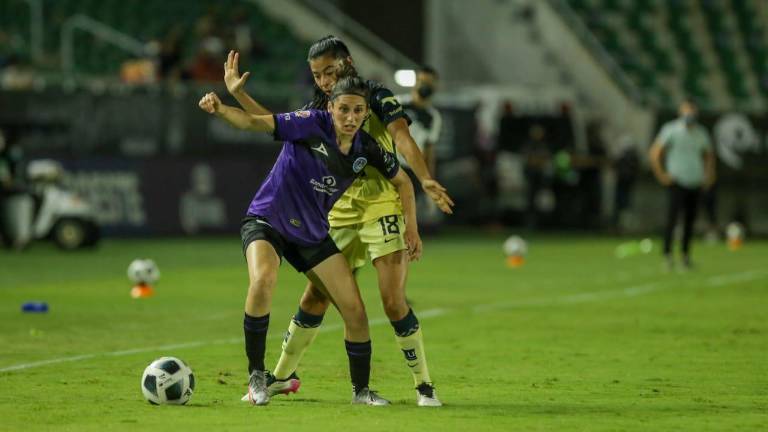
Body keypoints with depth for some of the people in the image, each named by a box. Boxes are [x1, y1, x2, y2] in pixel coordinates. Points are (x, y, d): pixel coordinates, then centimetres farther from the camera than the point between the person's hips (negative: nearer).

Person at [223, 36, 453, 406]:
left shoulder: (376, 96, -5)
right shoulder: (319, 109, 12)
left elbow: (402, 139, -19)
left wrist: (425, 180, -34)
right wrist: (238, 94, 16)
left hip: (383, 209, -5)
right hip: (341, 215, 5)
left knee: (393, 300, -13)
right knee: (315, 296, 6)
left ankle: (424, 385, -3)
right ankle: (283, 375, 22)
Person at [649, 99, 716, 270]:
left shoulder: (701, 133, 11)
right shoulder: (671, 130, -5)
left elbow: (709, 155, 26)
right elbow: (654, 152, -6)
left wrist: (708, 174, 14)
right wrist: (661, 175, -9)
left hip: (695, 183, 5)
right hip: (677, 183, -5)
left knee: (690, 220, 6)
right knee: (673, 216, -17)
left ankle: (685, 254, 14)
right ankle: (667, 253, -16)